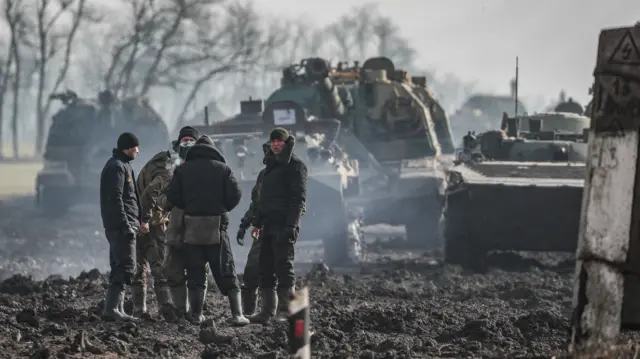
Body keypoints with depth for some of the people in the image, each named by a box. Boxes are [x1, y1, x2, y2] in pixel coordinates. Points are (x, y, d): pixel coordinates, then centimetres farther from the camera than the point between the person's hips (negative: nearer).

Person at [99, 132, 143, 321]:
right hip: (121, 225, -11)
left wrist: (137, 222, 22)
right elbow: (115, 199, -20)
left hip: (120, 226, 11)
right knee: (126, 267, -13)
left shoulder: (122, 165, 20)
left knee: (119, 267, 11)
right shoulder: (117, 167, -12)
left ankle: (117, 309, 13)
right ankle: (111, 308, -18)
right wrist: (126, 226, -22)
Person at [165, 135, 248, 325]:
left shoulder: (183, 169, 4)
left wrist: (188, 207, 12)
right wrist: (222, 209, 11)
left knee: (195, 273, 7)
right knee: (226, 273, 2)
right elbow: (235, 194, -5)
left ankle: (196, 315, 4)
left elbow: (172, 196, -3)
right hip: (216, 226, -1)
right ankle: (237, 314, -4)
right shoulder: (222, 168, 2)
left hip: (192, 226, 1)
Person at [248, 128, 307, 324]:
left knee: (283, 265, -12)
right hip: (269, 224, 9)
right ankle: (267, 311, 9)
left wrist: (291, 225, -21)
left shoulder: (295, 166, -5)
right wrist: (258, 222, 19)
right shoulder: (271, 165, 21)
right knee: (266, 269, 6)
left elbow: (299, 197, -13)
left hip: (284, 224, -9)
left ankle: (288, 306, -12)